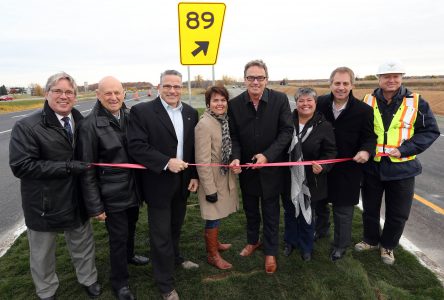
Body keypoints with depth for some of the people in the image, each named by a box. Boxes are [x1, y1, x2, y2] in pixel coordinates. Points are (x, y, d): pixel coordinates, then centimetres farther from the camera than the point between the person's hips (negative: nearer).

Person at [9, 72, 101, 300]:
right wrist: (67, 167, -26)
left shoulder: (81, 122, -1)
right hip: (43, 203, -4)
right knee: (42, 253, 18)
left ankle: (88, 279, 48)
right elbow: (20, 166, -22)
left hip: (76, 199, 4)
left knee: (83, 244, 22)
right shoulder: (26, 127, -17)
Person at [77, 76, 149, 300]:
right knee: (118, 237, 10)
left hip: (133, 188, 5)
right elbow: (87, 169, -14)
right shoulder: (90, 125, -17)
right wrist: (95, 205, -13)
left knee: (131, 227, 26)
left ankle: (129, 255, 55)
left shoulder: (131, 116, -3)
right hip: (112, 194, -5)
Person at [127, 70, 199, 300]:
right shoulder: (141, 111, -12)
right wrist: (166, 162, -25)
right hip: (158, 183, -5)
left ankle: (175, 257, 50)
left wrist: (195, 175, 5)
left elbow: (194, 146, 8)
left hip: (183, 181, 5)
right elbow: (136, 146, -19)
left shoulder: (190, 113, 5)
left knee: (175, 226, 24)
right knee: (161, 233, 7)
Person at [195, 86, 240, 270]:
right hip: (213, 179, -7)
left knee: (217, 215, 21)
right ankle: (212, 255, 25)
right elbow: (203, 161, -21)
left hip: (225, 176, 7)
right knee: (213, 217, 6)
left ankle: (214, 243, 42)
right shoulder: (204, 125, -21)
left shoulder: (224, 121, 3)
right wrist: (210, 189, -20)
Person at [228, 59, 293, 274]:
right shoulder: (235, 104, -8)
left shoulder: (280, 100, -13)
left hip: (271, 166, -2)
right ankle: (253, 241, 46)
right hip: (246, 167, 2)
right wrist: (236, 158, -22)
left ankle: (270, 252, 31)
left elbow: (287, 131, -12)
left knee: (271, 212, 11)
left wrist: (268, 155, -22)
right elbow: (233, 137, -4)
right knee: (250, 208, 21)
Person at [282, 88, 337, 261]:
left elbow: (330, 152, -6)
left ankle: (306, 247, 36)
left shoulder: (324, 126, -8)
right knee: (289, 212, 19)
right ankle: (290, 242, 41)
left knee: (306, 214, 14)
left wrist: (322, 166, -24)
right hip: (288, 178, 2)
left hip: (310, 180, -2)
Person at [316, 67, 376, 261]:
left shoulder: (363, 110, -13)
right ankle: (320, 230, 49)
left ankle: (341, 245, 31)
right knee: (319, 202, 22)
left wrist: (366, 150, -26)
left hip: (347, 168, -3)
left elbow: (369, 137, -5)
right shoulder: (320, 103, -6)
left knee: (343, 209, 10)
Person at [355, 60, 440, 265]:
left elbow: (430, 131, -4)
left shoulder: (416, 102, -7)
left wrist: (404, 149, -16)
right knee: (370, 208, 16)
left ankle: (388, 246, 36)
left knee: (398, 213, 12)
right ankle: (370, 240, 40)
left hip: (402, 168, -1)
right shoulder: (367, 101, -3)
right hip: (372, 166, 1)